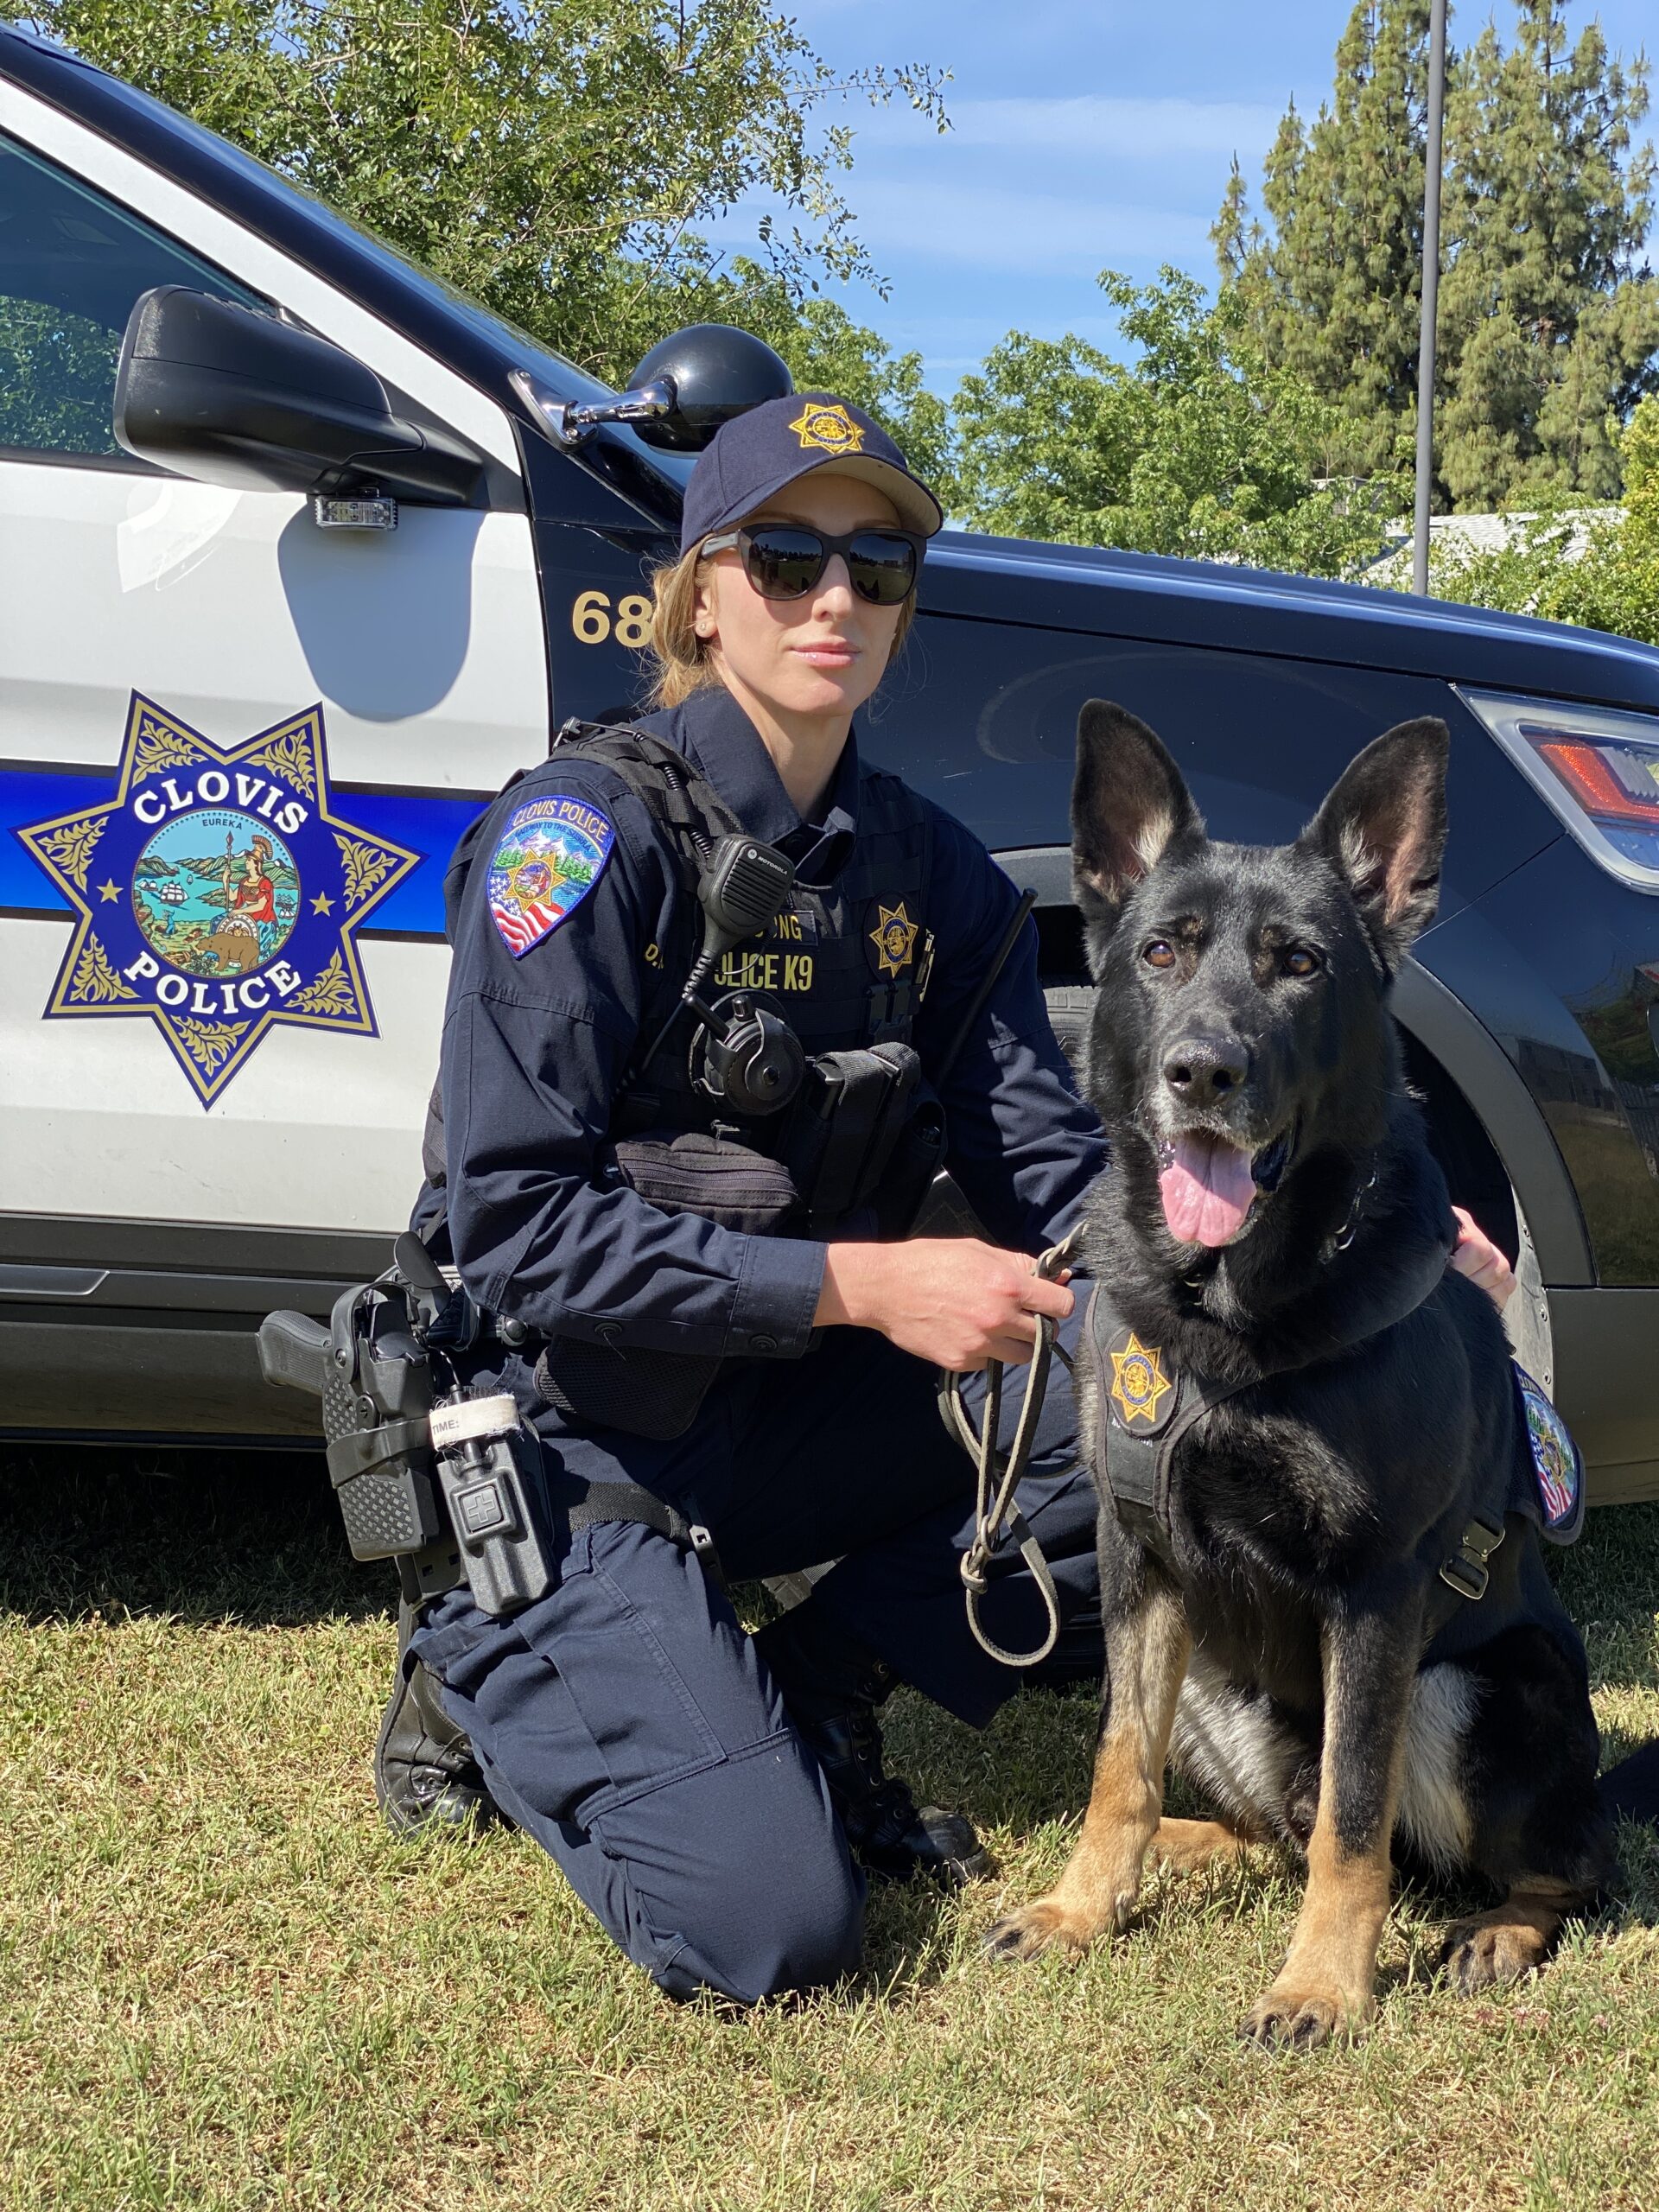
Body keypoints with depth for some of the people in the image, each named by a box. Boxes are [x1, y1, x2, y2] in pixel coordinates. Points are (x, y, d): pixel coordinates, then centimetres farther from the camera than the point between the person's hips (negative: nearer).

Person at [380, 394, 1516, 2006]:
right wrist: (863, 1282, -25)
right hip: (576, 1439, -6)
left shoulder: (930, 870, 4)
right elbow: (515, 1222, -21)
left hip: (795, 1416, 6)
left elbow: (1054, 1175, 0)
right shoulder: (588, 830, -15)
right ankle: (492, 1679, 8)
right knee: (769, 1927, -21)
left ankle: (809, 1688, 1)